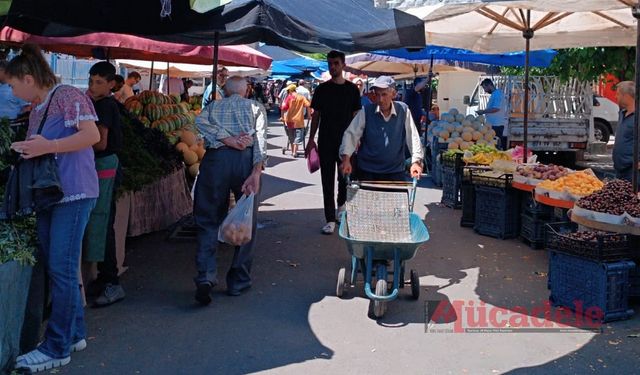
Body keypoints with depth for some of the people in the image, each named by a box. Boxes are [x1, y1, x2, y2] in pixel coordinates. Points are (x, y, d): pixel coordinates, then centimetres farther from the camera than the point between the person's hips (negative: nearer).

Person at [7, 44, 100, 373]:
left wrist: (48, 146, -22)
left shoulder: (68, 96, -7)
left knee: (61, 269, -6)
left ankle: (57, 348, 2)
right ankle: (74, 334, 23)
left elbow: (92, 135, -18)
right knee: (55, 268, 11)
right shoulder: (35, 109, 19)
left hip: (73, 194, -9)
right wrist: (24, 150, 9)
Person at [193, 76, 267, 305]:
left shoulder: (213, 106, 23)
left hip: (215, 158, 1)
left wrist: (228, 140, -7)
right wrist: (256, 172, -11)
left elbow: (200, 121, -2)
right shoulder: (255, 107, 18)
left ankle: (205, 277, -10)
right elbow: (260, 139, -1)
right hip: (246, 159, -1)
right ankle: (238, 282, 16)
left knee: (208, 220, 8)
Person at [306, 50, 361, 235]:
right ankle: (330, 219, 3)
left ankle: (341, 204, 38)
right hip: (325, 141, 0)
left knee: (345, 177, 10)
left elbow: (356, 116, 4)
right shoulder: (322, 89, 4)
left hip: (346, 140, 0)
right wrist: (311, 139, 2)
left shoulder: (352, 89, 3)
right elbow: (315, 115, 7)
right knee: (327, 180, 0)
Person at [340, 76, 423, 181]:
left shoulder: (403, 110, -1)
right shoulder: (366, 111, -3)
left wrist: (416, 161, -15)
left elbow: (413, 137, -2)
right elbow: (351, 134, -8)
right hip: (367, 172, 0)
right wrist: (346, 158, -23)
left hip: (395, 172, 1)